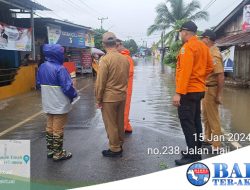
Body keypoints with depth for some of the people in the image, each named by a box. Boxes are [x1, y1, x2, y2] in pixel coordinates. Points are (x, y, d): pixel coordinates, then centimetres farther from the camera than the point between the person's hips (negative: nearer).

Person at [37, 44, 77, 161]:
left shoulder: (42, 67, 2)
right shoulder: (59, 69, -21)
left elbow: (39, 84, 11)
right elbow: (67, 87, -22)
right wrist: (74, 95, -3)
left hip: (48, 104, 7)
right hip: (60, 105, -7)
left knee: (50, 127, 18)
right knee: (58, 129, 3)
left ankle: (50, 150, 30)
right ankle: (58, 154, 14)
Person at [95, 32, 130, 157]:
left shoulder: (105, 59, -17)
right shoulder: (125, 59, 0)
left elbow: (100, 82, -15)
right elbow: (126, 78, 7)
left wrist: (98, 99, -5)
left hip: (109, 97, -6)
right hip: (122, 96, 6)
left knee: (111, 124, 7)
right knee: (119, 122, 18)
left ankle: (115, 149, 17)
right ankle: (119, 145, 33)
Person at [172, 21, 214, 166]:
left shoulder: (187, 47, -15)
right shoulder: (203, 46, 12)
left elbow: (185, 71, -24)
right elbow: (210, 67, 16)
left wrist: (178, 93, -26)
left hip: (188, 91, -9)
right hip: (198, 89, 10)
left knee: (187, 122, -5)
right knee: (195, 121, 16)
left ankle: (192, 156, 0)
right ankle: (196, 152, 27)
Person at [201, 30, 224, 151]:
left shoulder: (214, 55, -21)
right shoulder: (209, 52, 10)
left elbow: (221, 76, -25)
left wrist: (218, 95, -24)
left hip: (211, 89, -10)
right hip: (206, 88, 10)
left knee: (213, 117, 0)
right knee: (206, 115, 20)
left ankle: (216, 145, 11)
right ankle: (208, 139, 36)